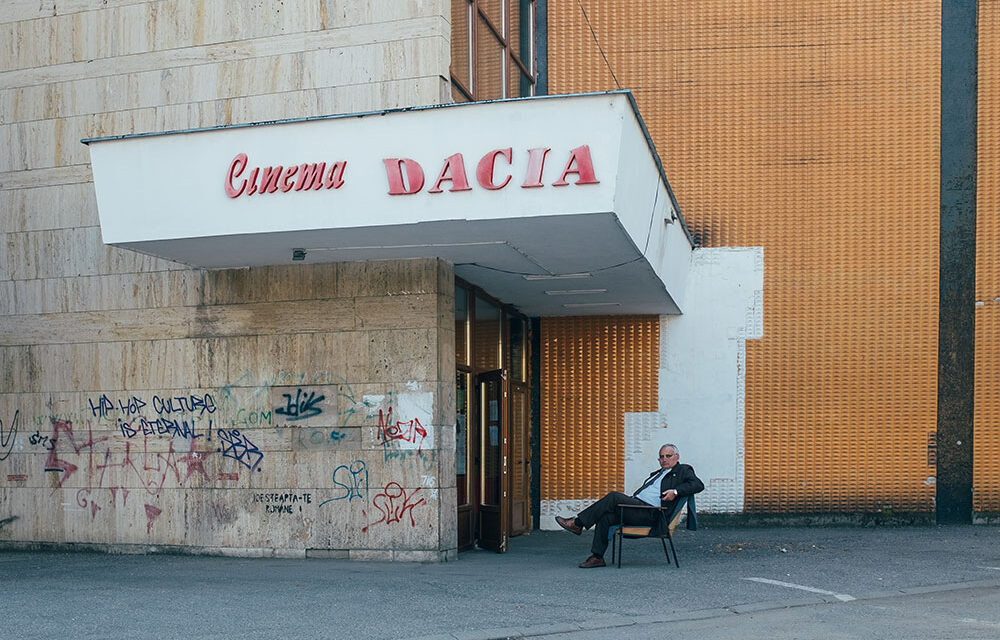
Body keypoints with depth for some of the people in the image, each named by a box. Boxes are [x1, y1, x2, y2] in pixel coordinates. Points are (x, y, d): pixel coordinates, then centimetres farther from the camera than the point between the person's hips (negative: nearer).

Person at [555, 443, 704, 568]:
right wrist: (629, 499, 12)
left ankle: (577, 523, -20)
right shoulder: (657, 473, 33)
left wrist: (675, 491, -18)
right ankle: (597, 557, -11)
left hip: (650, 513, -8)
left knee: (614, 496, -25)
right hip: (636, 505, 8)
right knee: (605, 517, -16)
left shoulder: (683, 470, 10)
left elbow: (698, 485, -6)